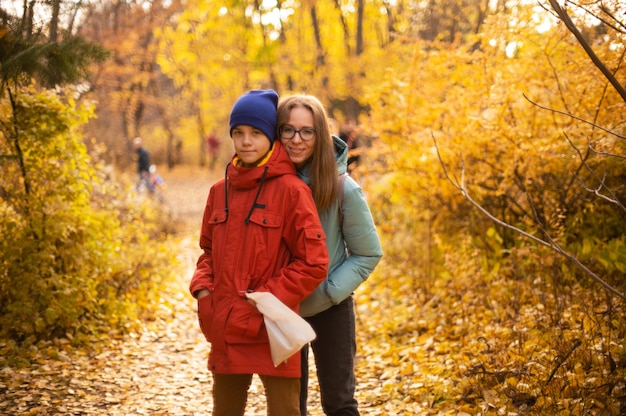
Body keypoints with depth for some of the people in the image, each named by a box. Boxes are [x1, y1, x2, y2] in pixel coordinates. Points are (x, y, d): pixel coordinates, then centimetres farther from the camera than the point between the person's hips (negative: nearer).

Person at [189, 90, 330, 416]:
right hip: (226, 331, 6)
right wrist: (202, 287, 1)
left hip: (273, 332, -5)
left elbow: (313, 264, -11)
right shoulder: (220, 191, 8)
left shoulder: (291, 190, -9)